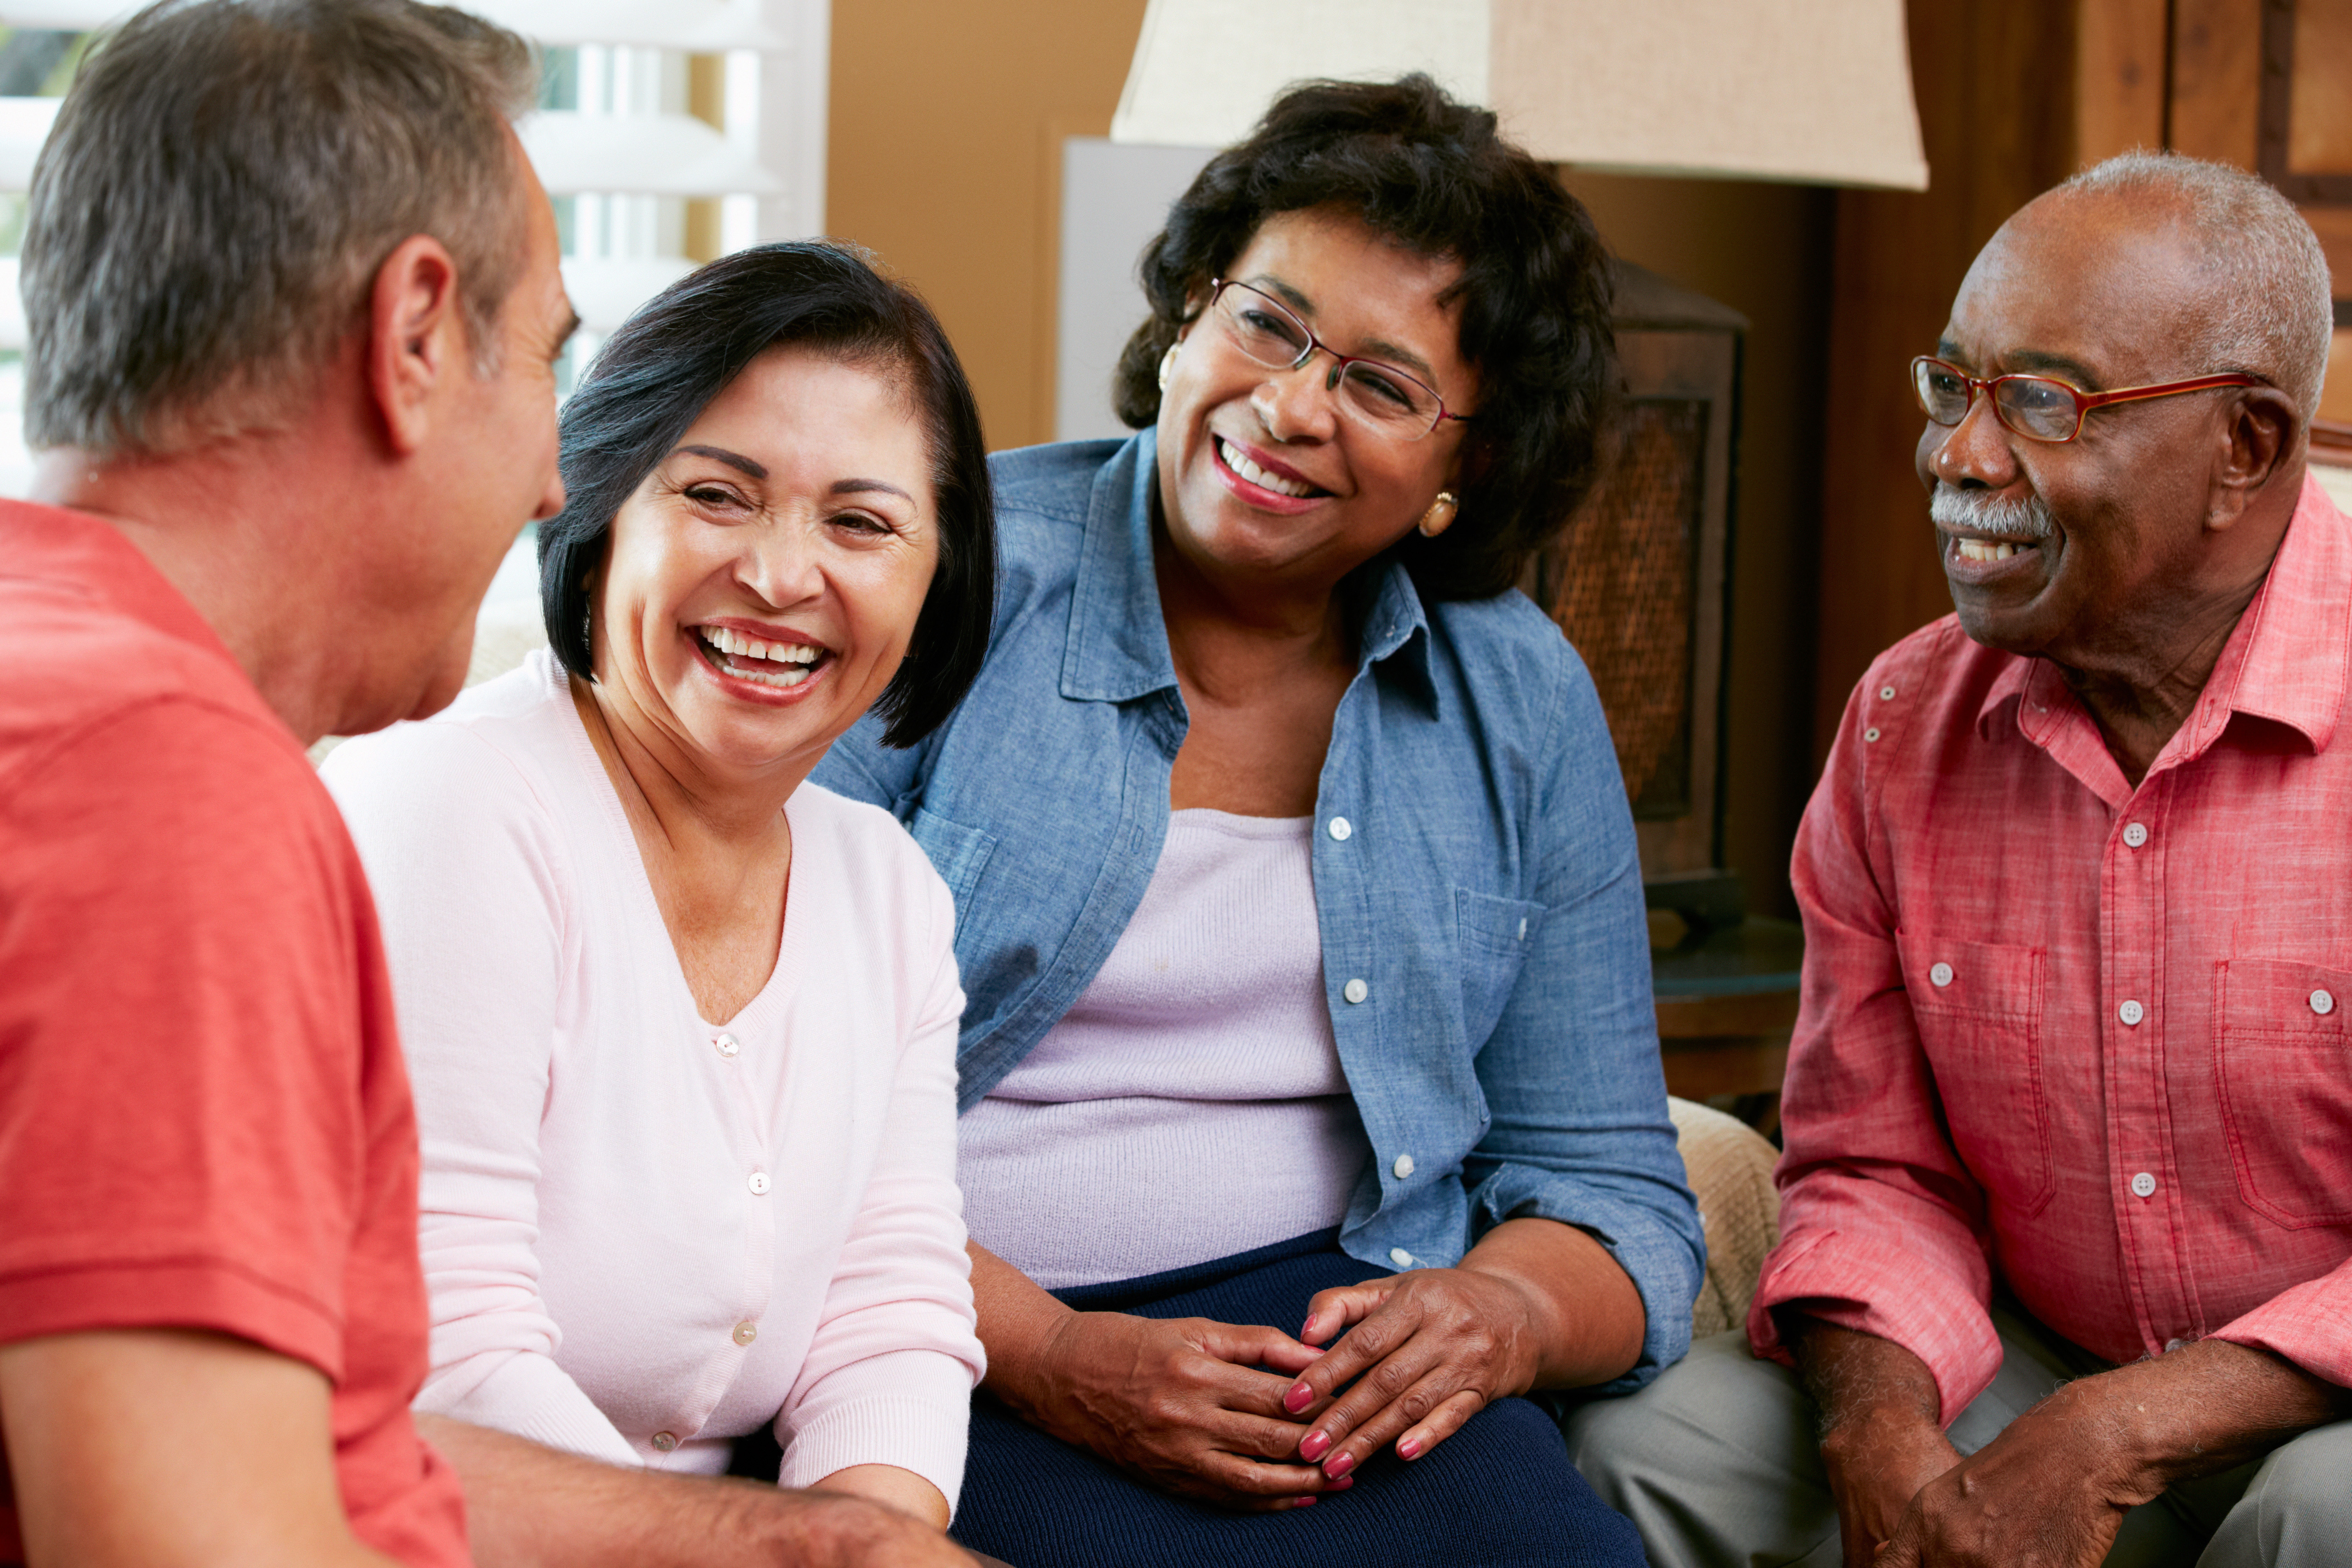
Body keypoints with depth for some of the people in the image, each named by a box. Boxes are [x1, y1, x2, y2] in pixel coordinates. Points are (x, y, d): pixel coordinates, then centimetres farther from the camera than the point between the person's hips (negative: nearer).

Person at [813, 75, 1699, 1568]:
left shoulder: (1520, 703, 10)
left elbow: (1612, 1193, 13)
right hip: (948, 1357, -4)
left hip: (1335, 1322, 4)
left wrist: (1501, 1308, -10)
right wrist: (1041, 1352, -19)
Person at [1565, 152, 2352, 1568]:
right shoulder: (1904, 726, 2)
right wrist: (1880, 1433, -15)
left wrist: (2115, 1434, -24)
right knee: (1653, 1442, -15)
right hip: (2042, 1379, 5)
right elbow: (1873, 1170, 7)